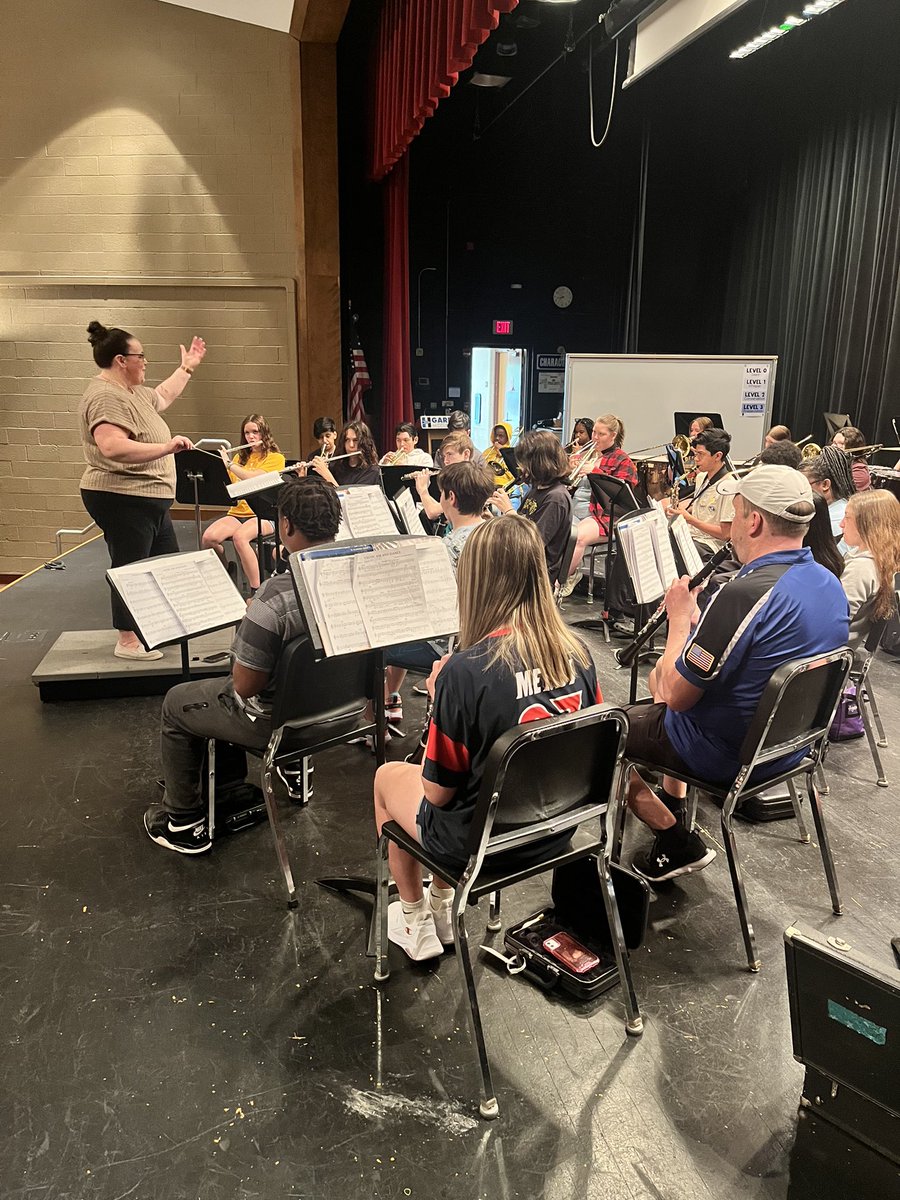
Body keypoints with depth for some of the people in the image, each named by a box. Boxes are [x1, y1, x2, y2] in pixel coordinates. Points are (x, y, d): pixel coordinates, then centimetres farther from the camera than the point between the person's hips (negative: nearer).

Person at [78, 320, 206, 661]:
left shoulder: (130, 392, 13)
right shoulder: (106, 397, -20)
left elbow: (162, 396, 34)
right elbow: (112, 447, -34)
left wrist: (187, 367, 36)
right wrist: (166, 447, -35)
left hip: (148, 499, 11)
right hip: (123, 501, -11)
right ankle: (127, 640, 11)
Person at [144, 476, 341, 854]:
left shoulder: (276, 596, -33)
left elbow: (245, 685, -22)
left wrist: (246, 621, -5)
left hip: (278, 720, -7)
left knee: (176, 703, 19)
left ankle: (185, 824, 30)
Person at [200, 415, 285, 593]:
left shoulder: (275, 458, 3)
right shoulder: (240, 457, 20)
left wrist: (228, 463, -14)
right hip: (237, 513, 5)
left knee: (239, 537, -37)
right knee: (208, 537, -25)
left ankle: (256, 591, -29)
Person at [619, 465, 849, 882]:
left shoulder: (746, 594, -32)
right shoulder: (829, 584, -4)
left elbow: (677, 695, -25)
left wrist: (679, 617, -13)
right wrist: (696, 618, 3)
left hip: (725, 754, -9)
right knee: (659, 671, 29)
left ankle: (678, 843, 12)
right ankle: (674, 806, 33)